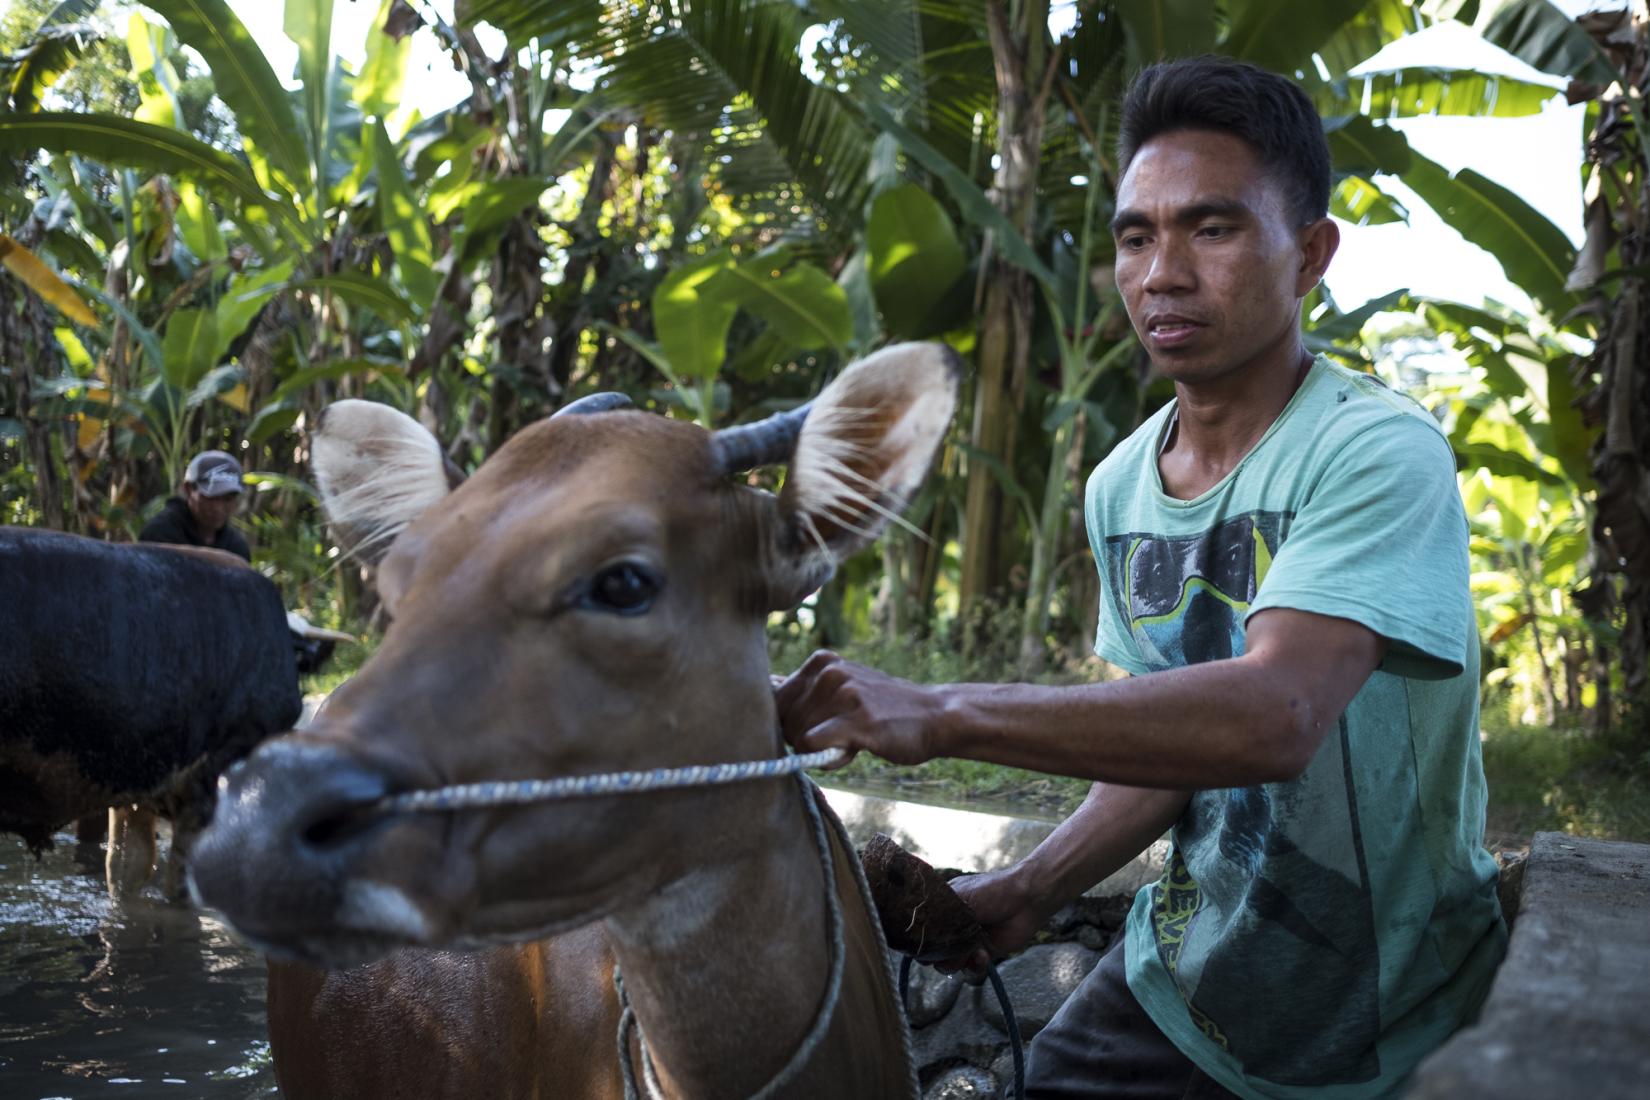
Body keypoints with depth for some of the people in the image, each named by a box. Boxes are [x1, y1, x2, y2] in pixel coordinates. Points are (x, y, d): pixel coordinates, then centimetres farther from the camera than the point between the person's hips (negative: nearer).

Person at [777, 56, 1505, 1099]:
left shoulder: (1380, 454, -22)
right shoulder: (1119, 488, 2)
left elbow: (1274, 717, -37)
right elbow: (1166, 739, 8)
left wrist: (941, 713, -40)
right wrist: (1032, 889, -8)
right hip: (1180, 972, 5)